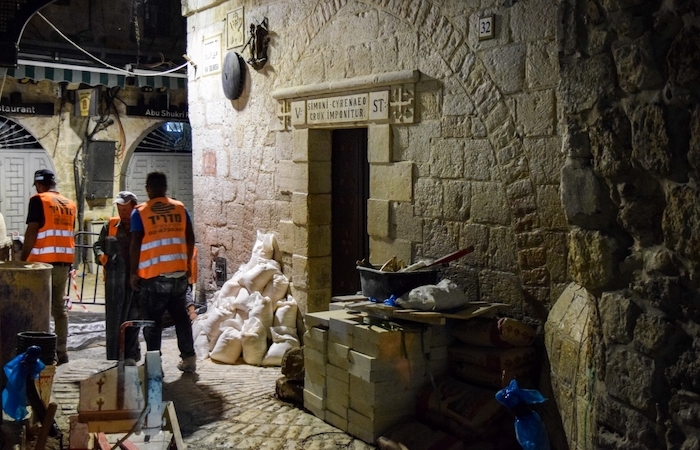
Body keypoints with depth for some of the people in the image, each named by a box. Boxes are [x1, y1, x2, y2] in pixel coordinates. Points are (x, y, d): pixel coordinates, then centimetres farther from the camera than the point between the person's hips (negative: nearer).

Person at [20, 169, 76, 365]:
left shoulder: (38, 200, -5)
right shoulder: (70, 204, 13)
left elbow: (32, 232, -11)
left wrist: (23, 258, -4)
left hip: (44, 262, -6)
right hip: (64, 262, 6)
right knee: (59, 308, 12)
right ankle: (62, 351, 14)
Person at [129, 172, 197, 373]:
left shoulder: (140, 212, -4)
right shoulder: (180, 209, 6)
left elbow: (135, 244, -7)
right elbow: (190, 239, 7)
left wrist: (134, 272, -1)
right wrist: (187, 262, 18)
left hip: (153, 274, -4)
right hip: (179, 271, 4)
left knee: (153, 320, 4)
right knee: (181, 316, 14)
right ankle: (188, 358, 16)